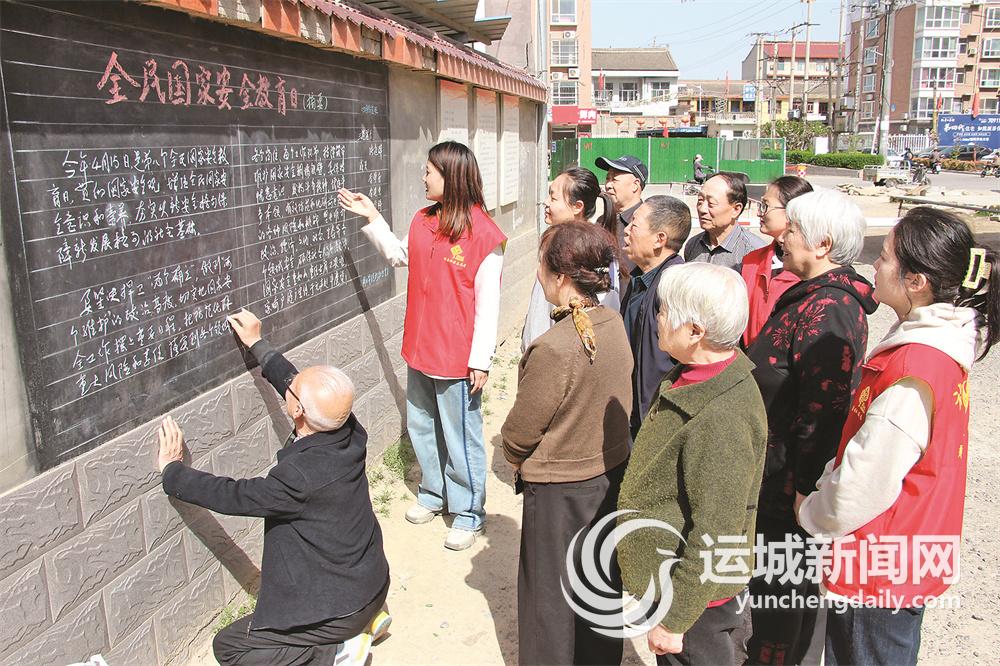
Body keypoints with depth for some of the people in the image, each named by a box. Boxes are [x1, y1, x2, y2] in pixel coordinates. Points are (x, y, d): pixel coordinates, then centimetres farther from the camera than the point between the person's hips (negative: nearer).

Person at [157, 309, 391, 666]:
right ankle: (362, 620, 18)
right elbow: (304, 389, 5)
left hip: (341, 607, -7)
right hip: (374, 583, 8)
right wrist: (257, 344, 15)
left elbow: (231, 496, -19)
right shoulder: (349, 431, -13)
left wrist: (172, 470, -4)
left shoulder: (300, 477, -34)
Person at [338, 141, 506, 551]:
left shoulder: (484, 235, -17)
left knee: (460, 436, 5)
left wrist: (481, 360, -15)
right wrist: (371, 217, 17)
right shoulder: (423, 221, 5)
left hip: (458, 357, -7)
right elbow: (399, 255, 24)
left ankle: (469, 512, 23)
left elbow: (488, 302, -16)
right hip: (420, 349, 8)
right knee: (420, 425, 20)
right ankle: (434, 493, 40)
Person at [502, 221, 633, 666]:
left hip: (561, 489, -7)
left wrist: (513, 458, 2)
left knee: (550, 595, 15)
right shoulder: (614, 324, -8)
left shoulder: (554, 348, -30)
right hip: (611, 471, 7)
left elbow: (518, 433, -19)